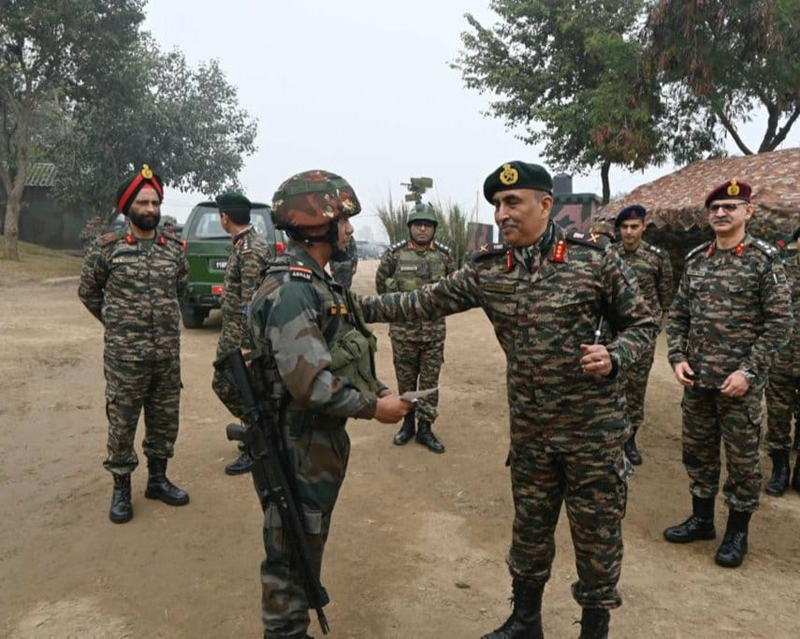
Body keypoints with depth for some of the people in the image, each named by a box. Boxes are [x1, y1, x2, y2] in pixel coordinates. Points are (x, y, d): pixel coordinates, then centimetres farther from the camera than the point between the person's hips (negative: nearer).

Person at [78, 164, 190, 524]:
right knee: (121, 423, 5)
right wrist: (116, 322, 10)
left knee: (165, 420, 12)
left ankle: (157, 479, 29)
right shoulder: (106, 248, -5)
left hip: (168, 355, 4)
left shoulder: (175, 248, 4)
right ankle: (121, 489, 21)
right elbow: (87, 291, 8)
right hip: (124, 356, -3)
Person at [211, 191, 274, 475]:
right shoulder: (243, 244, 11)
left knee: (246, 391, 2)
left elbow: (252, 304, -25)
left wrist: (247, 346, -25)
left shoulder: (252, 250, -21)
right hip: (231, 333, 10)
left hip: (244, 337, -10)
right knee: (223, 384, 19)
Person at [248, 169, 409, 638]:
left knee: (308, 543, 23)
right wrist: (373, 408, -19)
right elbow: (310, 382, -30)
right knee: (292, 548, 6)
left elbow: (343, 358, 18)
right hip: (300, 444, -10)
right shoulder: (291, 289, -23)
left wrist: (379, 390, 6)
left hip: (323, 438, 10)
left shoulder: (318, 282, 10)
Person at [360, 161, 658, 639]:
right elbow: (426, 302, 4)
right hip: (529, 431, 4)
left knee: (597, 533, 11)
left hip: (595, 428, -3)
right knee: (530, 528, 19)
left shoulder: (594, 256, -10)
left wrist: (614, 356, -22)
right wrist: (360, 307, -1)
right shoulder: (487, 270, -1)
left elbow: (642, 323, -3)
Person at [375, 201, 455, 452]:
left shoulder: (444, 255, 0)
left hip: (434, 330, 1)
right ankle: (408, 422, 27)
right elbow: (381, 284, 5)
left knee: (430, 380, 5)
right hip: (403, 329, -1)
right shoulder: (395, 253, -5)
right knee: (405, 378, 11)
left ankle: (425, 428, 16)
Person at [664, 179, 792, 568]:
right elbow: (678, 315, 10)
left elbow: (779, 323, -10)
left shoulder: (764, 259, -7)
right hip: (697, 378, 5)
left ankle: (737, 532, 23)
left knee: (741, 456, 7)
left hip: (740, 381, -5)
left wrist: (749, 371, -16)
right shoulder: (695, 259, 6)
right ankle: (701, 518, 32)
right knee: (697, 450, 15)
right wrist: (677, 358, -2)